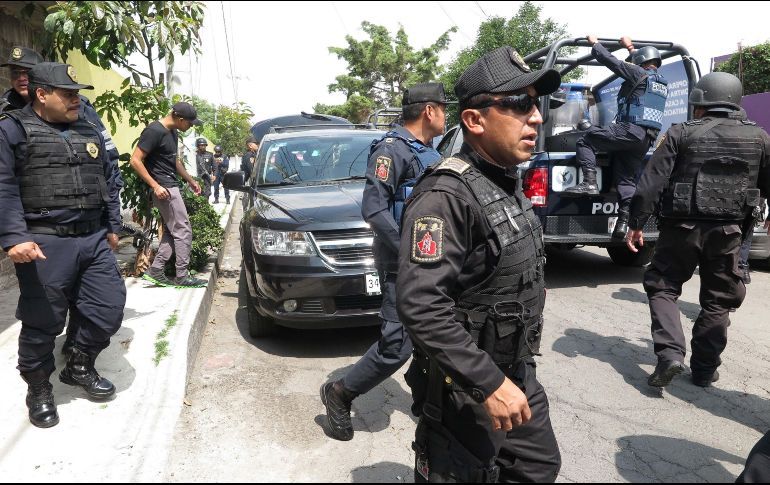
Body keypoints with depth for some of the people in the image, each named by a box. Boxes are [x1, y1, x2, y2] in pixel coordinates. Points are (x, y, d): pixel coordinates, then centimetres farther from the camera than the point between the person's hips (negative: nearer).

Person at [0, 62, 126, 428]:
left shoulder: (89, 133, 18)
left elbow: (109, 183, 22)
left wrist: (113, 227, 19)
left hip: (94, 240, 5)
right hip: (45, 244, -5)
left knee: (108, 311, 4)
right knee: (42, 324, 3)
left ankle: (79, 367, 30)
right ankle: (39, 390, 25)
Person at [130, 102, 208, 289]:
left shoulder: (172, 132, 12)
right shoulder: (154, 131, -16)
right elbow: (135, 161, -19)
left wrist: (190, 180, 27)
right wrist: (155, 186, -21)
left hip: (171, 186, 10)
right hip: (164, 188, -10)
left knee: (171, 232, 11)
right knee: (183, 231, -5)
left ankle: (155, 271, 16)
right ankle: (182, 276, 3)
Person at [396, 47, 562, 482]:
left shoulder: (507, 184, 6)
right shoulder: (446, 195, -24)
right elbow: (420, 305, -31)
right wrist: (488, 383, -29)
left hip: (517, 375, 9)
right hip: (465, 389, -9)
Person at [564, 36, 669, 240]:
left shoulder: (639, 74, 1)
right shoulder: (663, 83, 25)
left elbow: (610, 60, 2)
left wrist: (595, 43, 18)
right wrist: (630, 48, 55)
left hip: (630, 130, -8)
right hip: (647, 139, 8)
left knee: (586, 140, -1)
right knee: (628, 179, 7)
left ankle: (589, 183, -17)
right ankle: (623, 222, -2)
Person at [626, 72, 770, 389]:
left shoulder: (681, 134, -4)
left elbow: (651, 183, -10)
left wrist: (636, 223, -6)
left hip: (683, 228, -3)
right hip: (728, 231, 3)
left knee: (662, 288, 12)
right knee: (718, 300, 15)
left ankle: (670, 353, -5)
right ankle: (705, 369, 20)